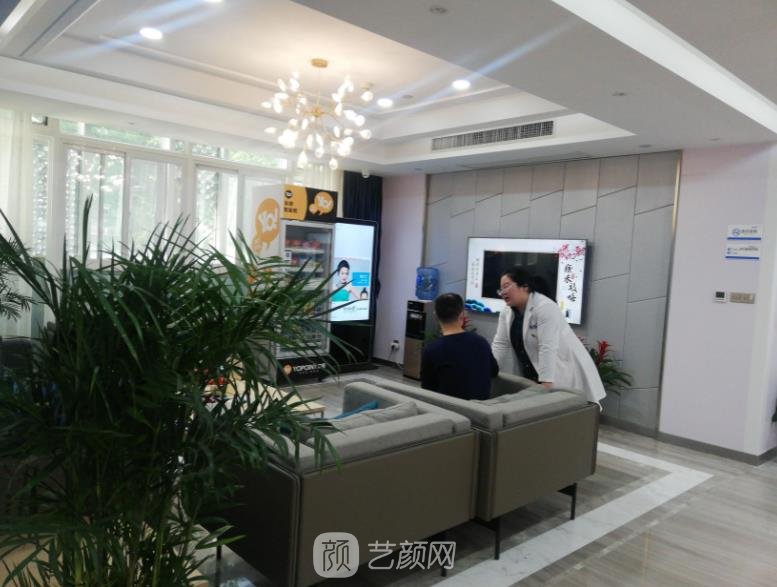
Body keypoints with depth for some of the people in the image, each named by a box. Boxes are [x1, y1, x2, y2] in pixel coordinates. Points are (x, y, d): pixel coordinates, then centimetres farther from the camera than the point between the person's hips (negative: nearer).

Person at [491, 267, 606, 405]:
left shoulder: (545, 308, -21)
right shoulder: (507, 313, 2)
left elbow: (547, 348, -28)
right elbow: (500, 345, 1)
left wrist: (546, 384, -32)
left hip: (564, 372, -7)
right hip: (532, 376, 7)